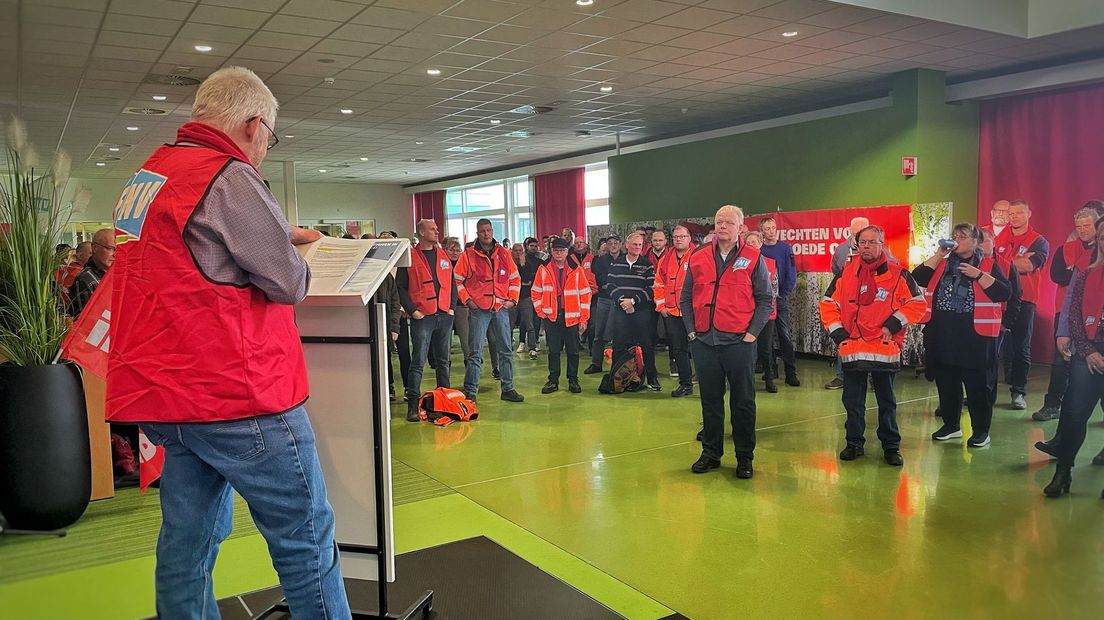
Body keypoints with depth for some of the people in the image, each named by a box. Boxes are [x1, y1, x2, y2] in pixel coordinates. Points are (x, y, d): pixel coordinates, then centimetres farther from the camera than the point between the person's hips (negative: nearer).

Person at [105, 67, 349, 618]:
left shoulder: (154, 171, 15)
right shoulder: (229, 178, -14)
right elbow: (289, 283, -15)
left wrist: (281, 237, 19)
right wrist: (293, 259, 7)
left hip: (165, 393, 9)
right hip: (236, 391, -9)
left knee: (189, 538, 15)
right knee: (306, 533, 0)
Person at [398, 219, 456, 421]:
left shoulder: (443, 256, 13)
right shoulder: (410, 257, -3)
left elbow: (452, 282, 18)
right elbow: (400, 287, -4)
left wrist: (452, 306, 7)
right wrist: (411, 310, -11)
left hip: (444, 316, 5)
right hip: (422, 317, -5)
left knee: (443, 361, 13)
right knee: (418, 362, -6)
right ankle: (412, 404, -3)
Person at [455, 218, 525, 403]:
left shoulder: (504, 254, 8)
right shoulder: (468, 255, -2)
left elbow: (515, 278, 15)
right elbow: (457, 280, 1)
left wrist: (512, 299, 5)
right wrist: (467, 300, -7)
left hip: (501, 309, 4)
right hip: (478, 310, -4)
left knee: (506, 351, 9)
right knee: (475, 353, -2)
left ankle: (508, 389, 19)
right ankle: (470, 392, 3)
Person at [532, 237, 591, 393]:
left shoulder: (577, 270, 0)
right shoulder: (543, 269, 3)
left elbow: (585, 294, 1)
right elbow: (536, 292, 9)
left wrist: (584, 318, -3)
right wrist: (541, 311, 0)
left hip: (572, 317, -1)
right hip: (551, 316, 1)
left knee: (573, 350, 6)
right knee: (553, 350, 6)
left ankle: (573, 380, 17)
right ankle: (553, 381, 14)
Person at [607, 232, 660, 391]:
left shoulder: (647, 265, 3)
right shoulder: (616, 264, 9)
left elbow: (651, 288, -4)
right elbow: (610, 284, 3)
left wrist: (633, 301, -12)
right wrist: (621, 300, -11)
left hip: (642, 310, -1)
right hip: (620, 310, 1)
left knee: (646, 345, 1)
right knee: (619, 345, 5)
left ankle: (651, 378, 10)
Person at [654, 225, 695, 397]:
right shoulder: (666, 259, 11)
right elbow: (659, 284, 15)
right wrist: (661, 305, 7)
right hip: (671, 311, 5)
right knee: (678, 349, 9)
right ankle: (685, 384, 18)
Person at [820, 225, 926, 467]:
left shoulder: (897, 274, -1)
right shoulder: (846, 274, 6)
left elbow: (918, 303, 0)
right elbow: (828, 304, 9)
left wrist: (893, 323, -9)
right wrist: (837, 332, 0)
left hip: (885, 349, -2)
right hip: (851, 349, 2)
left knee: (887, 401, 9)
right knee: (853, 401, 10)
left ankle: (891, 446, 20)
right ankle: (854, 443, 22)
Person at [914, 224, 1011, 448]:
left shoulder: (989, 265, 3)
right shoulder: (943, 264, 13)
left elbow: (1005, 293, -9)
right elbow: (917, 279, -1)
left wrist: (978, 275, -16)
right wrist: (938, 255, -4)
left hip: (975, 333, -4)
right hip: (942, 333, 4)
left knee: (977, 382, 1)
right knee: (945, 380, 11)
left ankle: (981, 430, 13)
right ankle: (951, 425, 25)